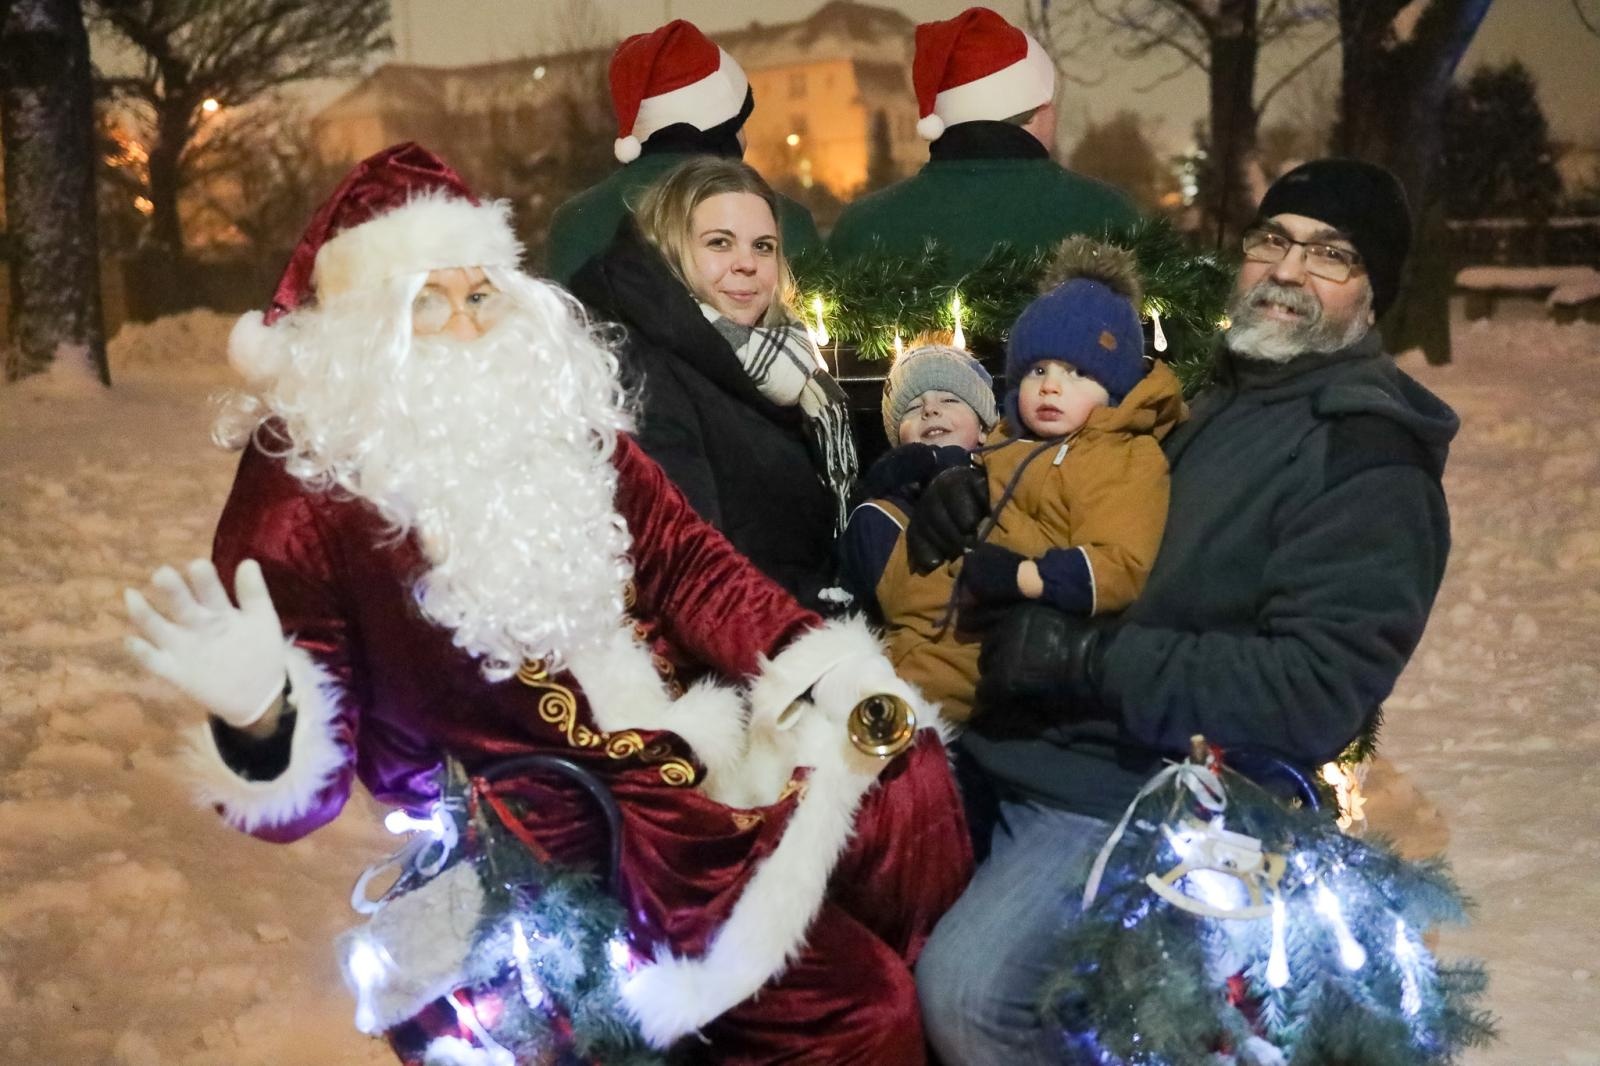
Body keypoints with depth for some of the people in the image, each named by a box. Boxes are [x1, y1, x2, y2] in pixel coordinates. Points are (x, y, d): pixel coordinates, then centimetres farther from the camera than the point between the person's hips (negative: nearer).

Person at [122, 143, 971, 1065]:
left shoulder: (556, 417, 6)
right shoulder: (306, 489, -11)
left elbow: (688, 560, 7)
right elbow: (308, 779, -15)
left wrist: (825, 671, -7)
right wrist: (258, 723, -39)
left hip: (685, 746, 7)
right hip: (542, 841, -6)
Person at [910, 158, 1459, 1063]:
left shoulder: (1368, 465, -10)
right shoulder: (1205, 395, 15)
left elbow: (1315, 697, -21)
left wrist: (1089, 658, -21)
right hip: (1028, 749, 8)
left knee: (965, 989, -22)